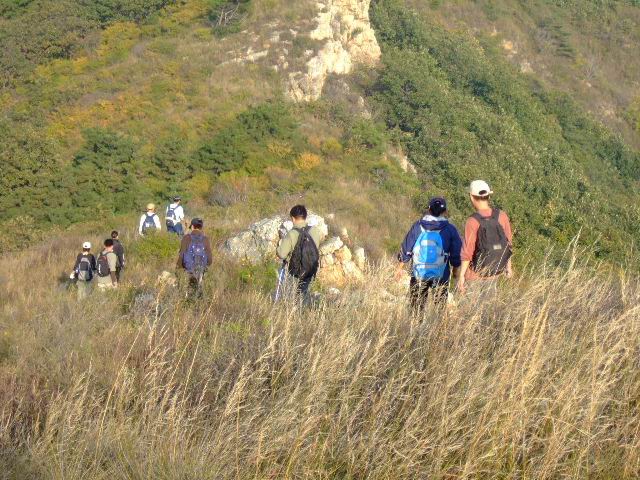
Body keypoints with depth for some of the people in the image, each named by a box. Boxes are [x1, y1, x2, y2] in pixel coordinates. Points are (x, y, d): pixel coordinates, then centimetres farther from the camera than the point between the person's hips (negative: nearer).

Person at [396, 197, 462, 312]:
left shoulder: (417, 227, -2)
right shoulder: (450, 229, -4)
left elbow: (406, 249, 2)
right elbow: (456, 253, 1)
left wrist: (400, 268, 14)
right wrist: (456, 271, 17)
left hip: (418, 275, 1)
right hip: (441, 276, -1)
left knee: (416, 307, 11)